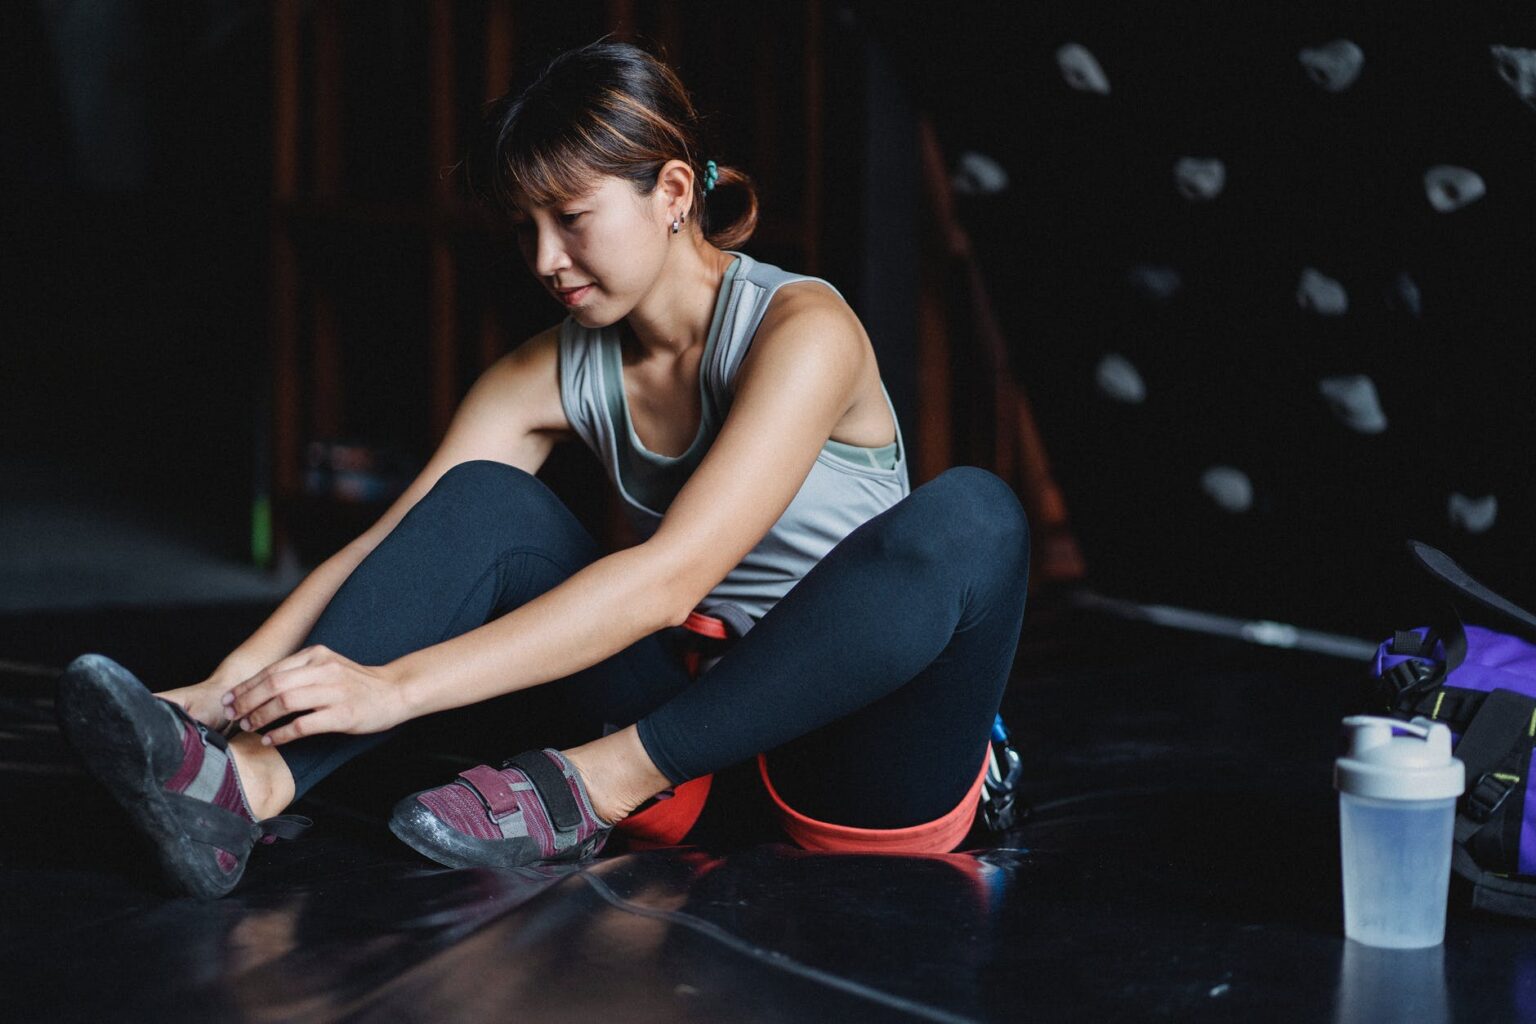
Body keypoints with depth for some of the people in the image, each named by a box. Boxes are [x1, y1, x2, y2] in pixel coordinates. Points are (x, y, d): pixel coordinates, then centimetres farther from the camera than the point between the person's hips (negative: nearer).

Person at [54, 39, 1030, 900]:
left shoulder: (801, 330, -17)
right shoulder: (555, 375, 3)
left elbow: (668, 579, -29)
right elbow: (385, 548, -4)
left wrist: (400, 683, -35)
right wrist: (230, 685, -21)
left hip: (868, 762, -5)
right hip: (703, 728, 5)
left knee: (969, 518, -34)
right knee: (482, 503, -11)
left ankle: (597, 781, -30)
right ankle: (250, 783, -32)